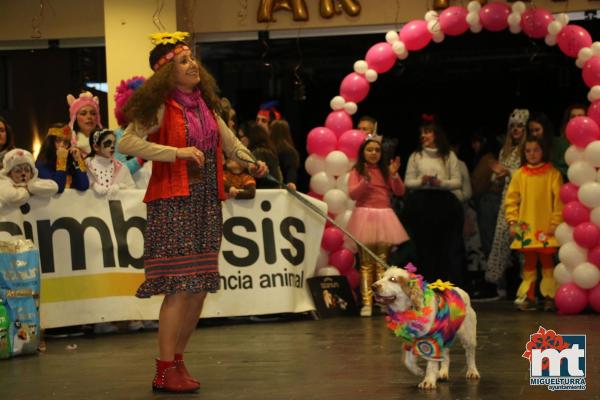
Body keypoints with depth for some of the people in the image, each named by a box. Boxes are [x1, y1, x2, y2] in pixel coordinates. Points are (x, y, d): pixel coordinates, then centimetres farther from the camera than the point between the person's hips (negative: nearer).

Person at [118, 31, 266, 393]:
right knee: (180, 286, -10)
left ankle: (178, 360, 19)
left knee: (200, 287, 8)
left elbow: (228, 140, 25)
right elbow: (128, 143, -18)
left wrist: (250, 162, 7)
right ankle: (165, 371, -4)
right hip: (173, 202, -7)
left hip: (207, 201, 8)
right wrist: (177, 152, -23)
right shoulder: (161, 106, -8)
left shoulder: (205, 104, 14)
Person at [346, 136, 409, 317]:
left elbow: (400, 192, 4)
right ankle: (367, 302, -7)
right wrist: (365, 181, -23)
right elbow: (353, 194, -9)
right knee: (366, 264, -5)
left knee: (382, 263, 2)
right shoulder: (357, 172, 4)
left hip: (384, 217, 3)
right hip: (365, 216, -3)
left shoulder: (385, 171, 13)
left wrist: (394, 175, -11)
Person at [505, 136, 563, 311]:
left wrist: (556, 222, -10)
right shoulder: (520, 174, 5)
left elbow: (559, 199, -4)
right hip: (526, 228, 2)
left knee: (547, 262, 4)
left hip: (546, 229, -2)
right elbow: (511, 199, 6)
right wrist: (512, 221, -3)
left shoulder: (552, 173, -2)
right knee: (529, 262, 7)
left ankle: (550, 296, 9)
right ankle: (527, 297, 10)